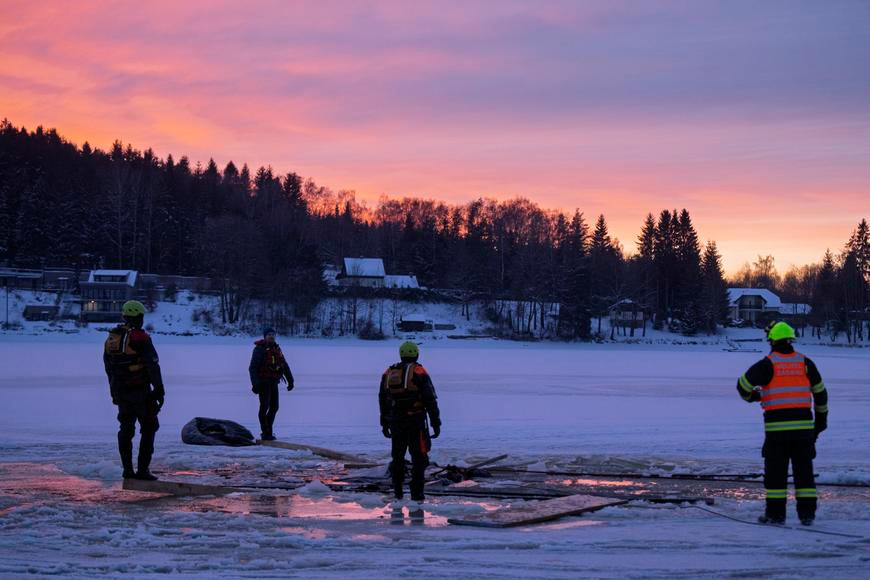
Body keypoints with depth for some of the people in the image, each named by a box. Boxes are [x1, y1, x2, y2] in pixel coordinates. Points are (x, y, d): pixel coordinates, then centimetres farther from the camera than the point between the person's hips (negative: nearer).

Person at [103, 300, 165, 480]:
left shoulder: (110, 340, 9)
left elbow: (109, 368, 16)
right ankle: (142, 470, -2)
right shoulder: (140, 338, -13)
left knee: (126, 430, 12)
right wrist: (159, 390, -11)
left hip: (120, 392, 6)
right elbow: (153, 365, -16)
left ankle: (127, 470, 11)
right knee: (148, 429, 3)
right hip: (141, 391, -6)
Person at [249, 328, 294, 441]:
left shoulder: (277, 349, 13)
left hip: (274, 382, 7)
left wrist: (290, 380, 12)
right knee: (264, 406, -7)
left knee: (274, 407, 9)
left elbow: (285, 366, 19)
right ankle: (265, 433, -2)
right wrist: (255, 383, -21)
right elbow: (252, 368, -14)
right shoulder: (259, 349, -9)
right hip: (263, 382, -7)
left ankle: (268, 431, 20)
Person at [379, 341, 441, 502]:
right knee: (419, 458, 2)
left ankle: (398, 491, 19)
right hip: (416, 422, -4)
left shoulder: (388, 373, 8)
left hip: (396, 422, 4)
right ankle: (416, 493, -2)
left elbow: (383, 401, 14)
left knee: (397, 457, 16)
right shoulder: (419, 372, -7)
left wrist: (384, 424, 23)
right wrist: (436, 424, -5)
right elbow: (430, 400, -10)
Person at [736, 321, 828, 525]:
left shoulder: (768, 364, -4)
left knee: (776, 470, 5)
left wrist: (751, 396, 18)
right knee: (804, 469, 8)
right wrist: (821, 418, 24)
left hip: (777, 425, -3)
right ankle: (807, 513, 7)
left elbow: (743, 384, -5)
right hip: (803, 424, 3)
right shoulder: (805, 363, 7)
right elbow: (820, 392, 14)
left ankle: (775, 512, 5)